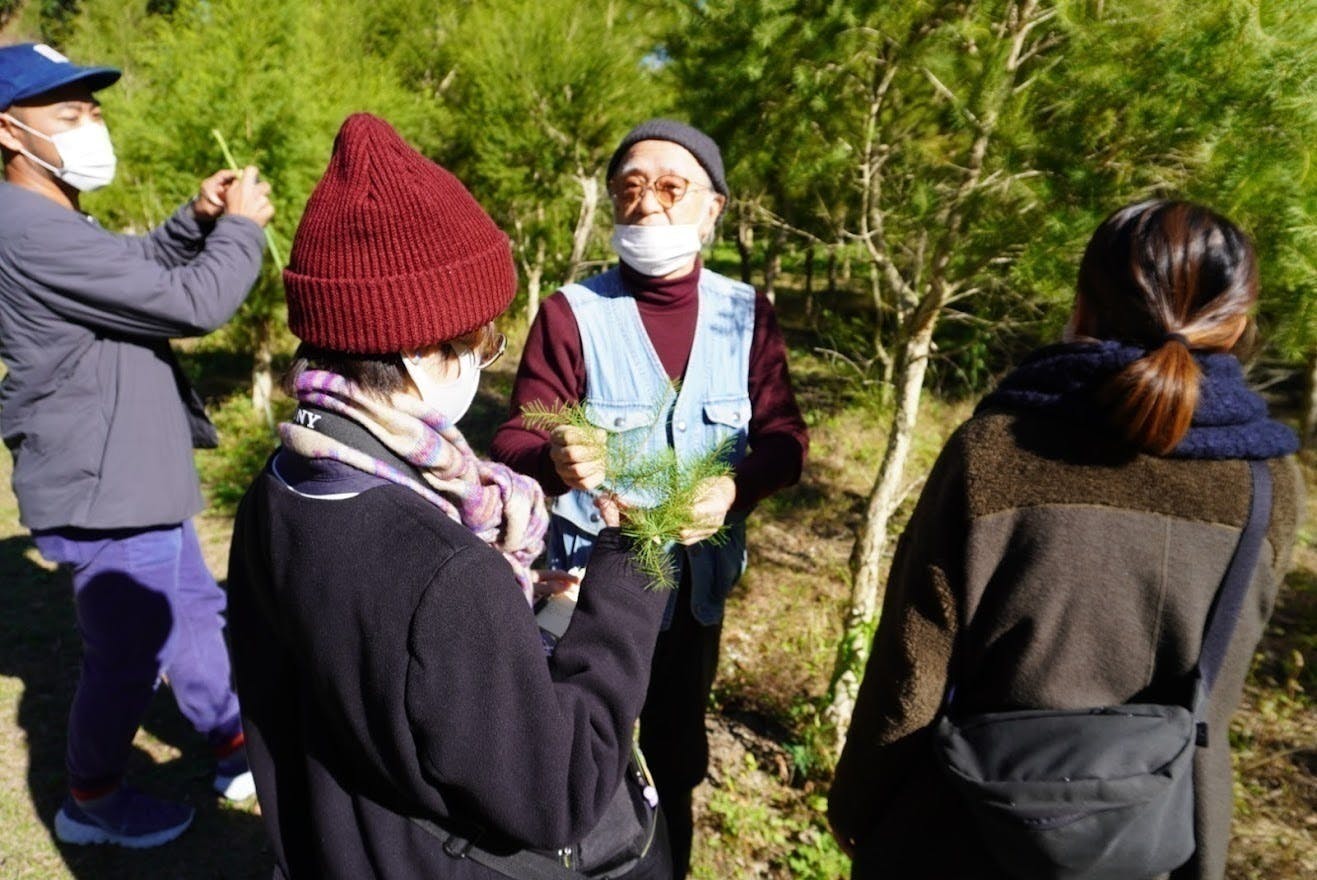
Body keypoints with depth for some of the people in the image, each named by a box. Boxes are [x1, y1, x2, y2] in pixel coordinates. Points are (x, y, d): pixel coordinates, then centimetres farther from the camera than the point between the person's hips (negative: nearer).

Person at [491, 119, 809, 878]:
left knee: (676, 755, 22)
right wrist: (557, 462, -38)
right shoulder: (572, 311, -10)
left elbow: (784, 435, -5)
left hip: (697, 579, 3)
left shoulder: (747, 313, -2)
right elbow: (515, 443, -14)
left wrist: (736, 489, -26)